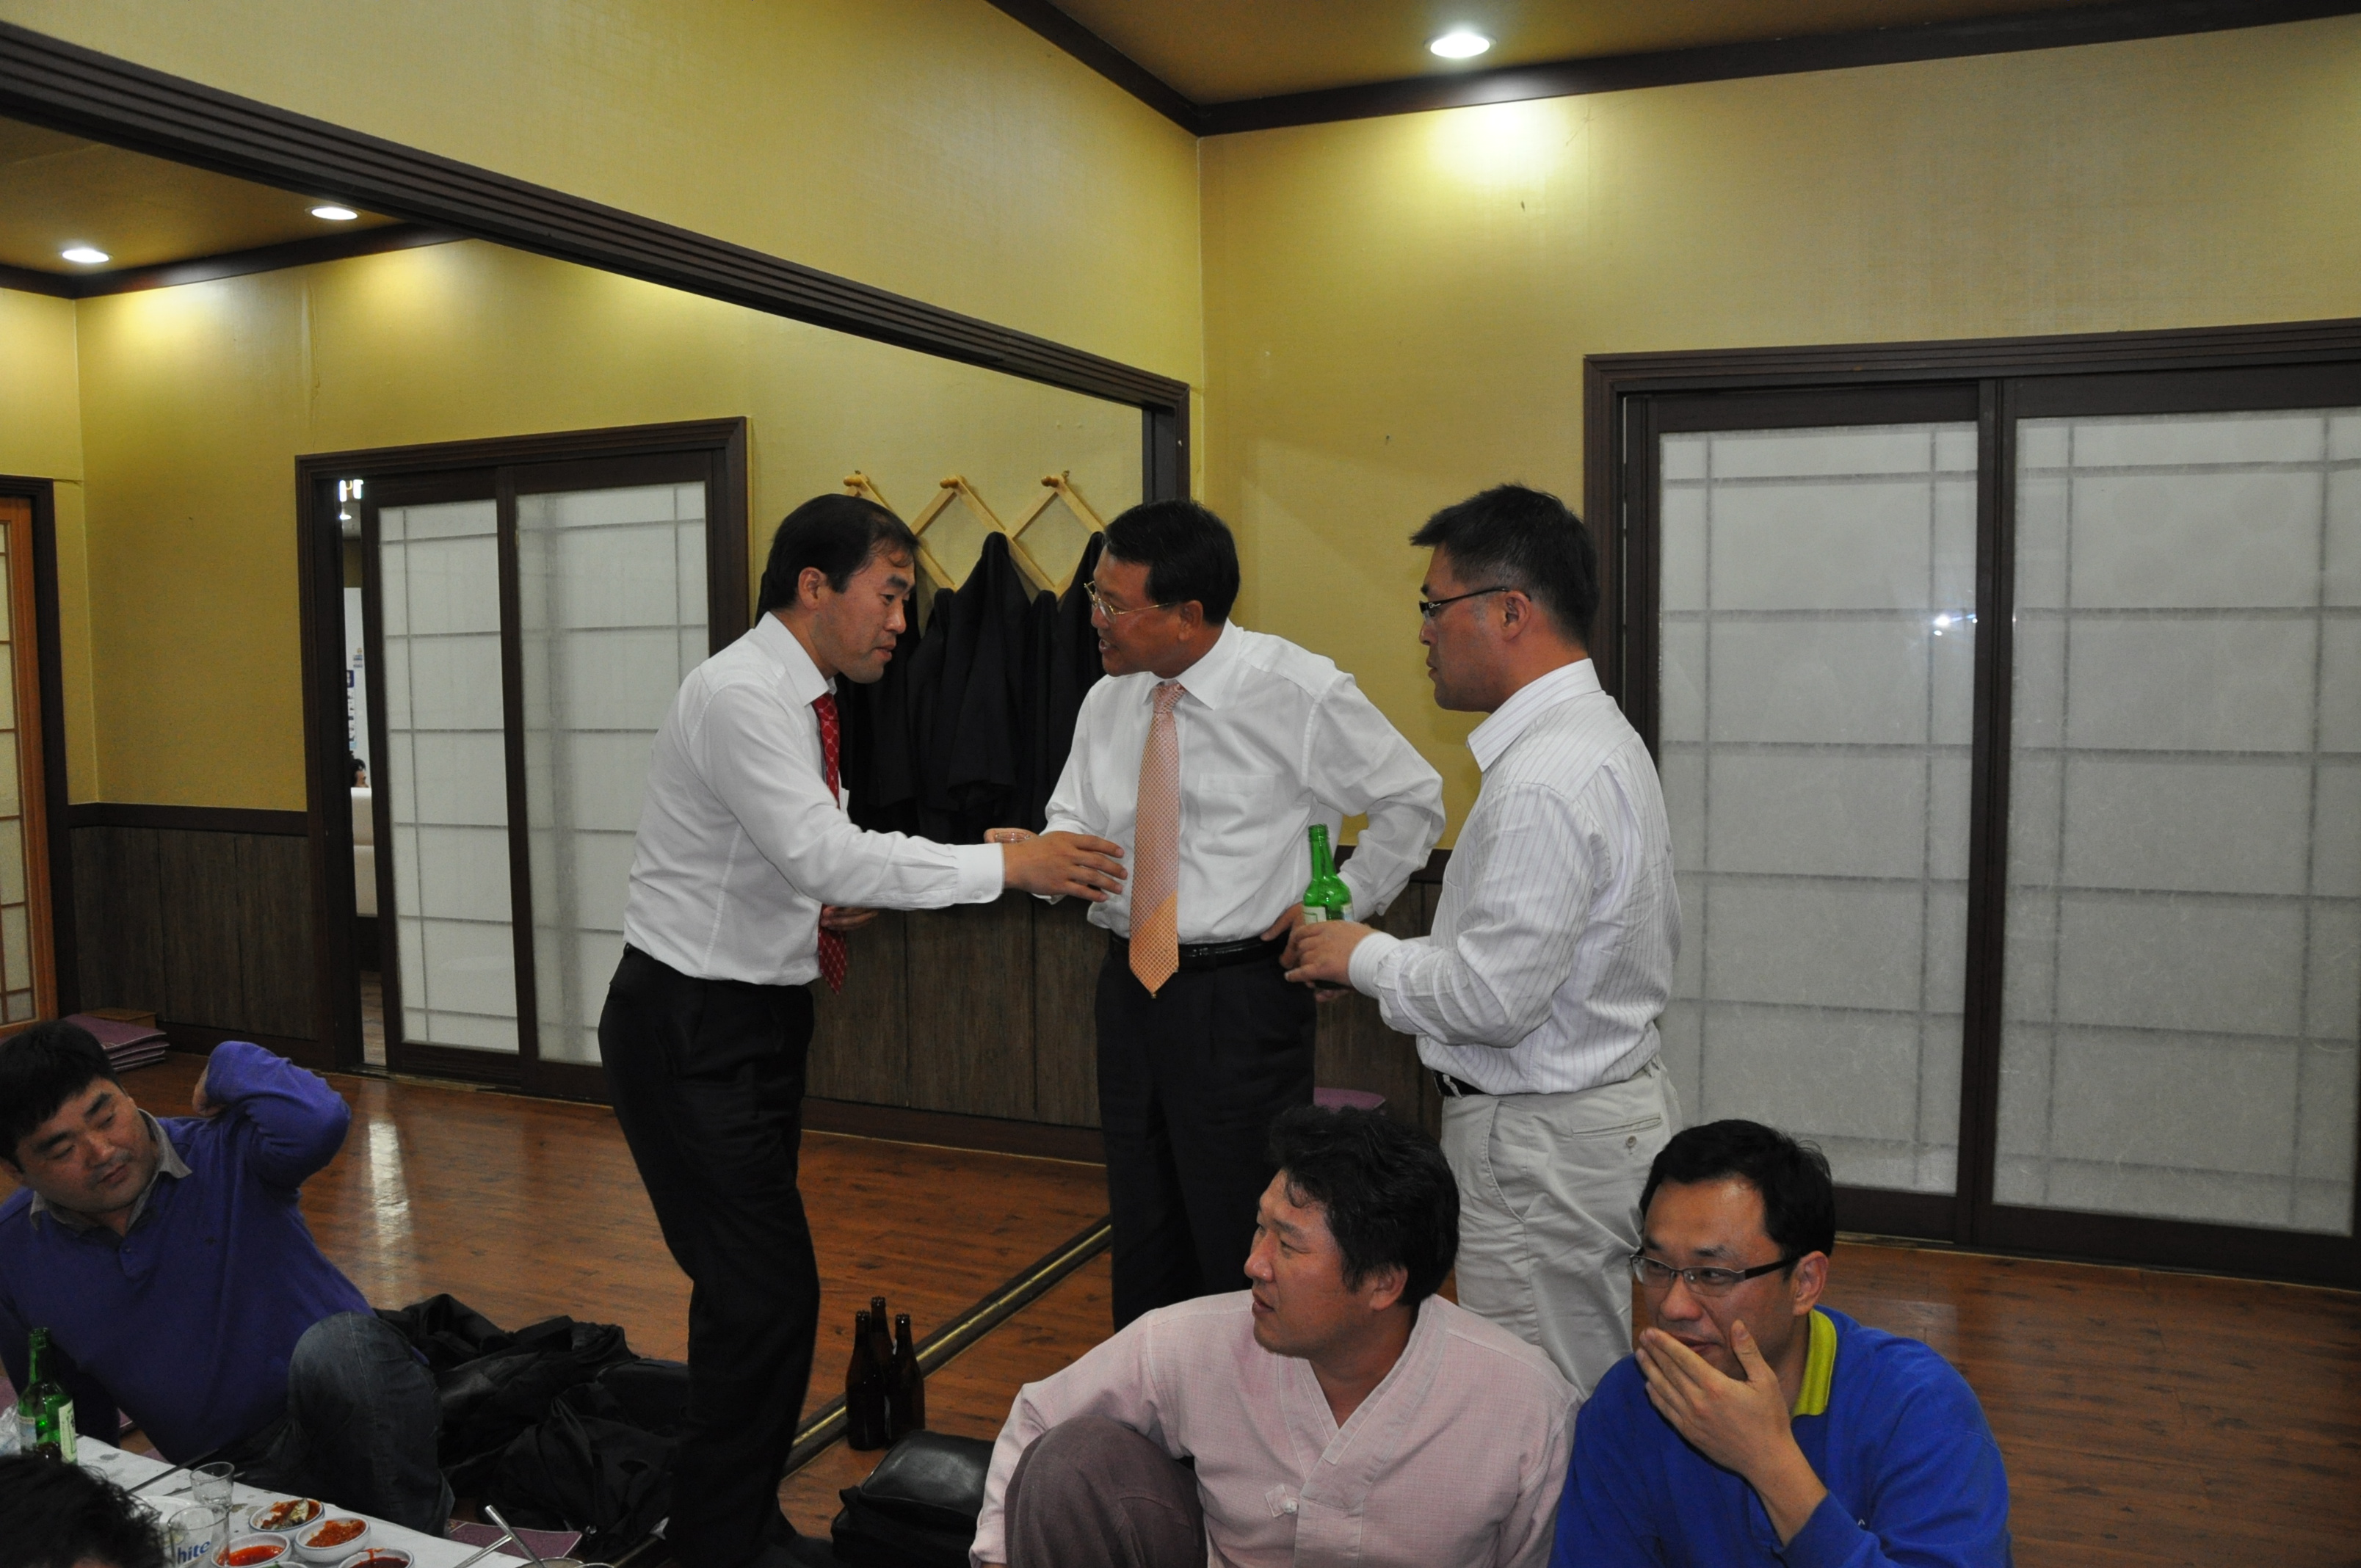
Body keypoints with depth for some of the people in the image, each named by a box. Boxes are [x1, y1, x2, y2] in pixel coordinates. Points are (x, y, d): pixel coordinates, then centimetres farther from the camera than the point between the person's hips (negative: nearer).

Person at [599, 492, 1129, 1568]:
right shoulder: (738, 696, -20)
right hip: (690, 1029, -9)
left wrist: (839, 900, -3)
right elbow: (826, 852, -31)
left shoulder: (806, 700, 9)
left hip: (761, 1017, 9)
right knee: (765, 1292, -8)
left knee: (753, 1286, 15)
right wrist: (1007, 864, -29)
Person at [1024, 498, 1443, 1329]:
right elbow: (1075, 824, 9)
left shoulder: (1298, 692, -11)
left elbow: (1414, 800, -2)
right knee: (1144, 1233, 18)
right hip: (1130, 986, 6)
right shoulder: (1107, 702, 5)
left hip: (1242, 998, -6)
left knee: (1243, 1240, 2)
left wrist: (1340, 907, -5)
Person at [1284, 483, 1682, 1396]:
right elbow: (1658, 938, 17)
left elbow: (1494, 998, -26)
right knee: (1597, 1397, 19)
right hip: (1615, 1103, 10)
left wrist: (1364, 957, -9)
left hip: (1541, 1145, -10)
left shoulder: (1542, 780, -24)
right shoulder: (1600, 733, 10)